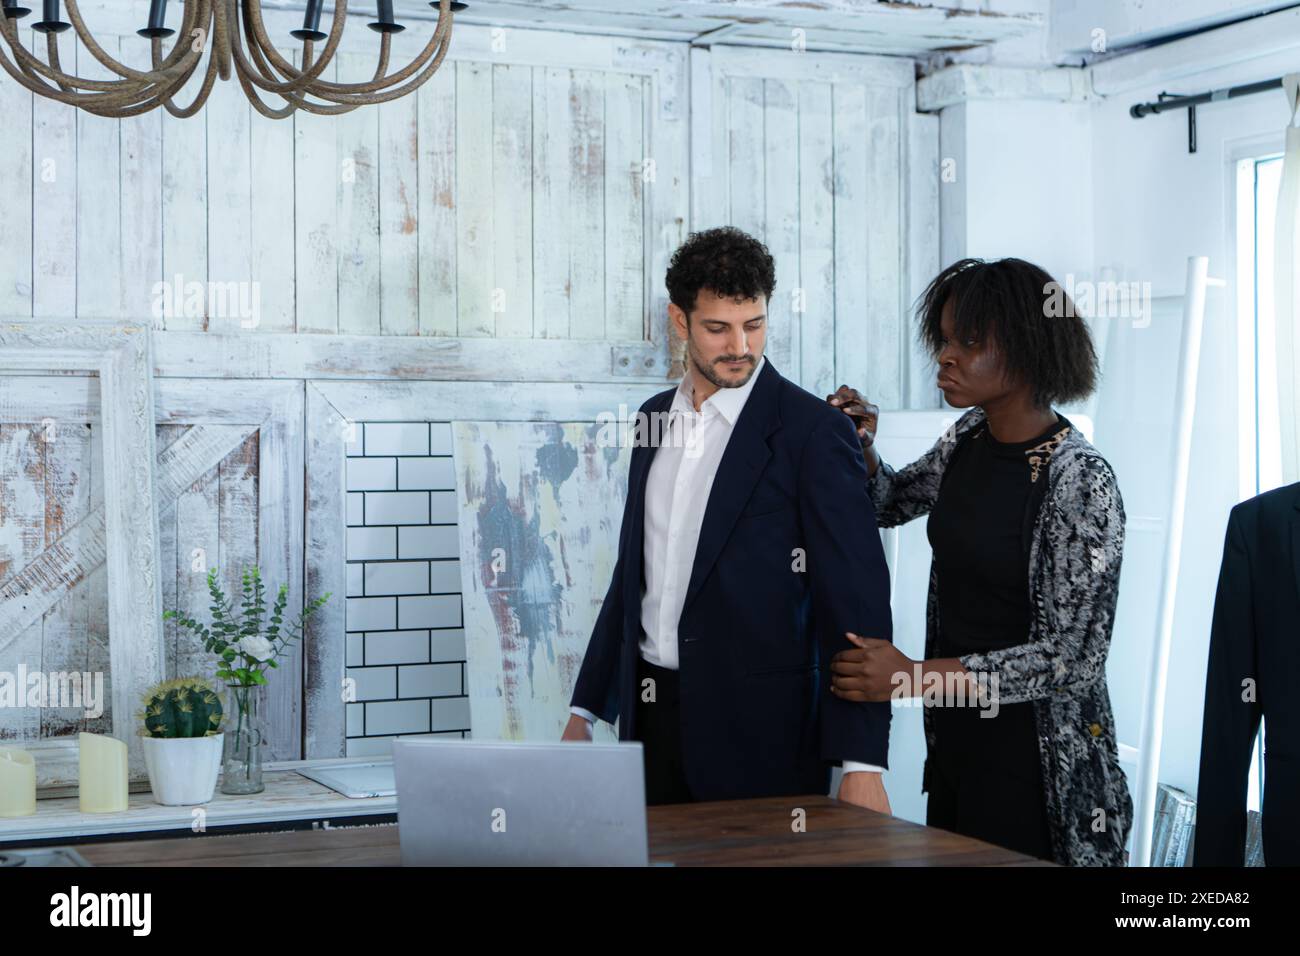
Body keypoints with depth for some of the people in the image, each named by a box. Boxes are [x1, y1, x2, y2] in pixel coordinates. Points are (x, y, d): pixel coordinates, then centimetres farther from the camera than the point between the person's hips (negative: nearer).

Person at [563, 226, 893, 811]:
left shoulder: (814, 431, -9)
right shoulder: (656, 418, 11)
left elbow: (856, 601, -12)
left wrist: (861, 763, -18)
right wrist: (585, 710, 16)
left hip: (756, 736, -5)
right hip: (649, 717, 6)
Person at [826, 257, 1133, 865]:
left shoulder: (1080, 481, -20)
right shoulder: (971, 437, 1)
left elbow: (1074, 655, -22)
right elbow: (892, 504, 20)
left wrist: (916, 676, -25)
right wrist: (862, 450, -3)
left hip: (1031, 755, -7)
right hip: (954, 733, 7)